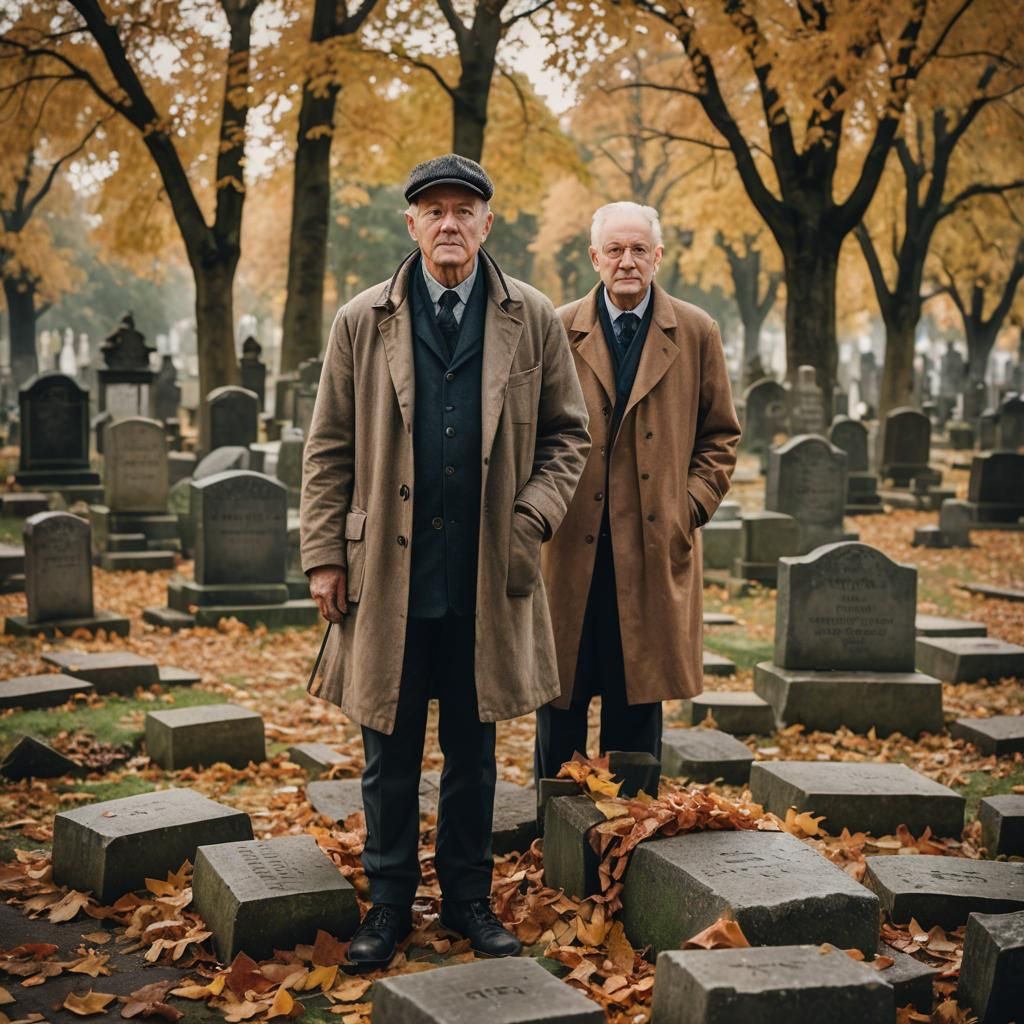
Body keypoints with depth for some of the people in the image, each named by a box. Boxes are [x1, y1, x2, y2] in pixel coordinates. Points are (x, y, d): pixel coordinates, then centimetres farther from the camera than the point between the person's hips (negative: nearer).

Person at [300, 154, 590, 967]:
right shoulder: (362, 322, 3)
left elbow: (567, 433, 8)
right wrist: (325, 555, -2)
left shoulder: (534, 320, 4)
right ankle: (390, 901, 23)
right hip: (389, 574, 0)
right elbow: (330, 449, 3)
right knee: (391, 752, 9)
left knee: (474, 750, 12)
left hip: (488, 580, 0)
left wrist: (533, 518, -6)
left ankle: (468, 896, 26)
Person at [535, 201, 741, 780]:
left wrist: (693, 504, -1)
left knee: (638, 701, 8)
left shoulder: (696, 334, 6)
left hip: (654, 551, 0)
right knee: (560, 696, 6)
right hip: (572, 546, 0)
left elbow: (721, 434, 11)